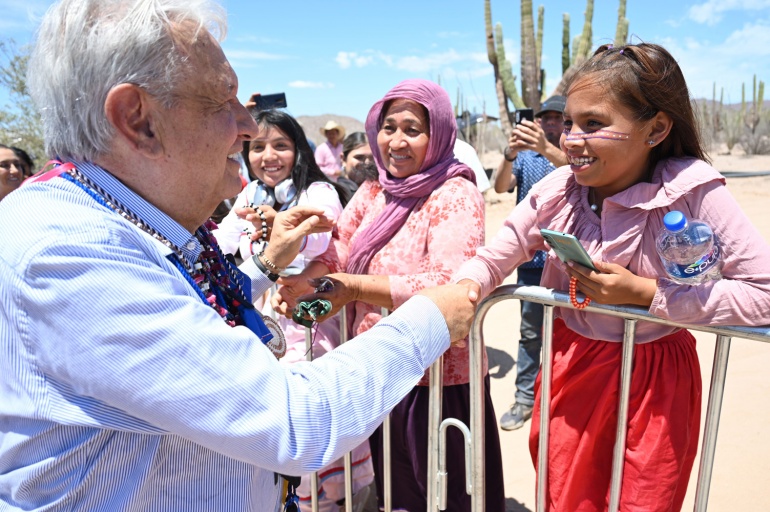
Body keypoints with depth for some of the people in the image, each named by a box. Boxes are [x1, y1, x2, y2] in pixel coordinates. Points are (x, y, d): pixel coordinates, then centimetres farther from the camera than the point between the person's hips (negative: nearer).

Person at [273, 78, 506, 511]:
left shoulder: (455, 196, -16)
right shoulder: (372, 193, 6)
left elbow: (448, 286, -28)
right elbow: (336, 255, 0)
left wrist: (353, 287, -32)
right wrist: (301, 283, -21)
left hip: (438, 382, -6)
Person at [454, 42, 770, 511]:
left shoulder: (693, 192, -20)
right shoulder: (559, 188, -11)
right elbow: (492, 258, -5)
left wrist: (642, 292, -25)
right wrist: (466, 290, -28)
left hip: (654, 382, -2)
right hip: (571, 367, 3)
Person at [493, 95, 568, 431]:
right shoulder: (525, 156, 9)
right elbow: (500, 186, -8)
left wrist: (546, 148, -41)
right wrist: (509, 155, -29)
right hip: (532, 257, 2)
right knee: (530, 332, 7)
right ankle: (525, 398, 16)